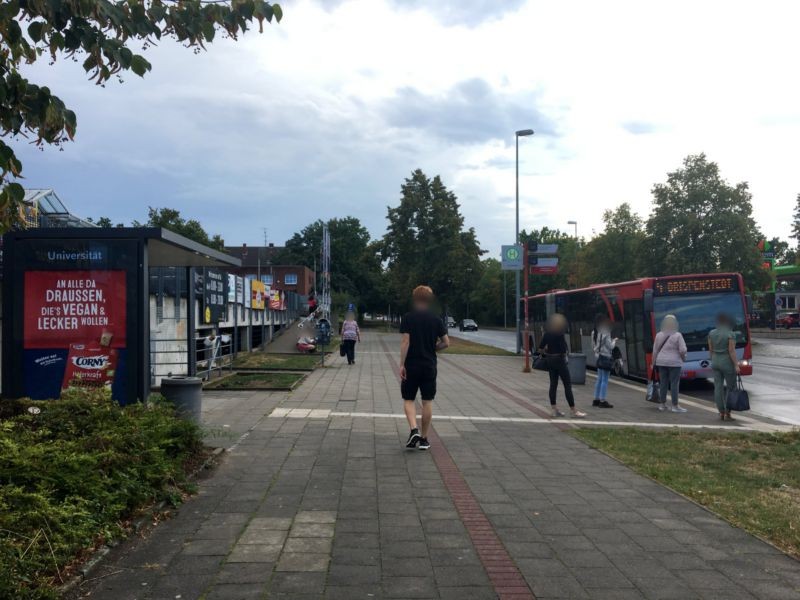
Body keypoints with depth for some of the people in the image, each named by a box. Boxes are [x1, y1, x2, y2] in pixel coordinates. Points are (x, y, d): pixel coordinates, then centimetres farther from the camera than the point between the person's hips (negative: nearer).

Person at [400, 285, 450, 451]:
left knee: (408, 399, 10)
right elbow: (446, 342, 1)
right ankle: (424, 438, 13)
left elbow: (405, 342, -13)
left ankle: (414, 430, -10)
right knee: (427, 401, 8)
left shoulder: (408, 318, -6)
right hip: (430, 366, 2)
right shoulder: (436, 319, 2)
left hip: (411, 366, -2)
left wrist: (402, 364, -10)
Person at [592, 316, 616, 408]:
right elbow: (610, 346, -14)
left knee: (599, 379, 15)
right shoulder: (605, 334, -16)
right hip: (606, 357, -9)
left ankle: (596, 399, 18)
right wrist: (614, 341, 6)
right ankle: (602, 401, -4)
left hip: (599, 358, 9)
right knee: (604, 380, -5)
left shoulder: (595, 333, 9)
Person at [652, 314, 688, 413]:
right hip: (674, 362, -4)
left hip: (661, 362, 4)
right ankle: (675, 406, 0)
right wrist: (683, 358, 6)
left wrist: (654, 363, 10)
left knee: (663, 383, 9)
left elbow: (655, 351, 3)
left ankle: (662, 404, 13)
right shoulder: (677, 335, -11)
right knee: (674, 384, -1)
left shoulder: (659, 335, 1)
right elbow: (683, 350, -13)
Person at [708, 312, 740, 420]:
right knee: (731, 388, 5)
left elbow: (710, 350, 7)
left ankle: (721, 412, 9)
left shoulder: (712, 333, 3)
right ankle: (727, 413, 1)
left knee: (718, 387, 6)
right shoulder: (730, 334, -12)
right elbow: (731, 351, -16)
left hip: (715, 362, 5)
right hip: (727, 363, -5)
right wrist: (736, 365, -13)